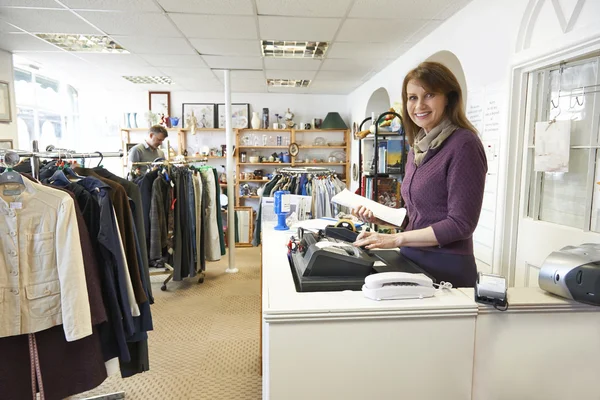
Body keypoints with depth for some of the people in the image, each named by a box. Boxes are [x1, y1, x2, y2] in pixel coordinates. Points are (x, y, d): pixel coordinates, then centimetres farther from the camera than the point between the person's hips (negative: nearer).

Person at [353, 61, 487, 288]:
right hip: (412, 260, 7)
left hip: (447, 268, -7)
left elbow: (460, 224, -18)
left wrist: (396, 239, -20)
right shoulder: (418, 147, 7)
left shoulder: (463, 144, -15)